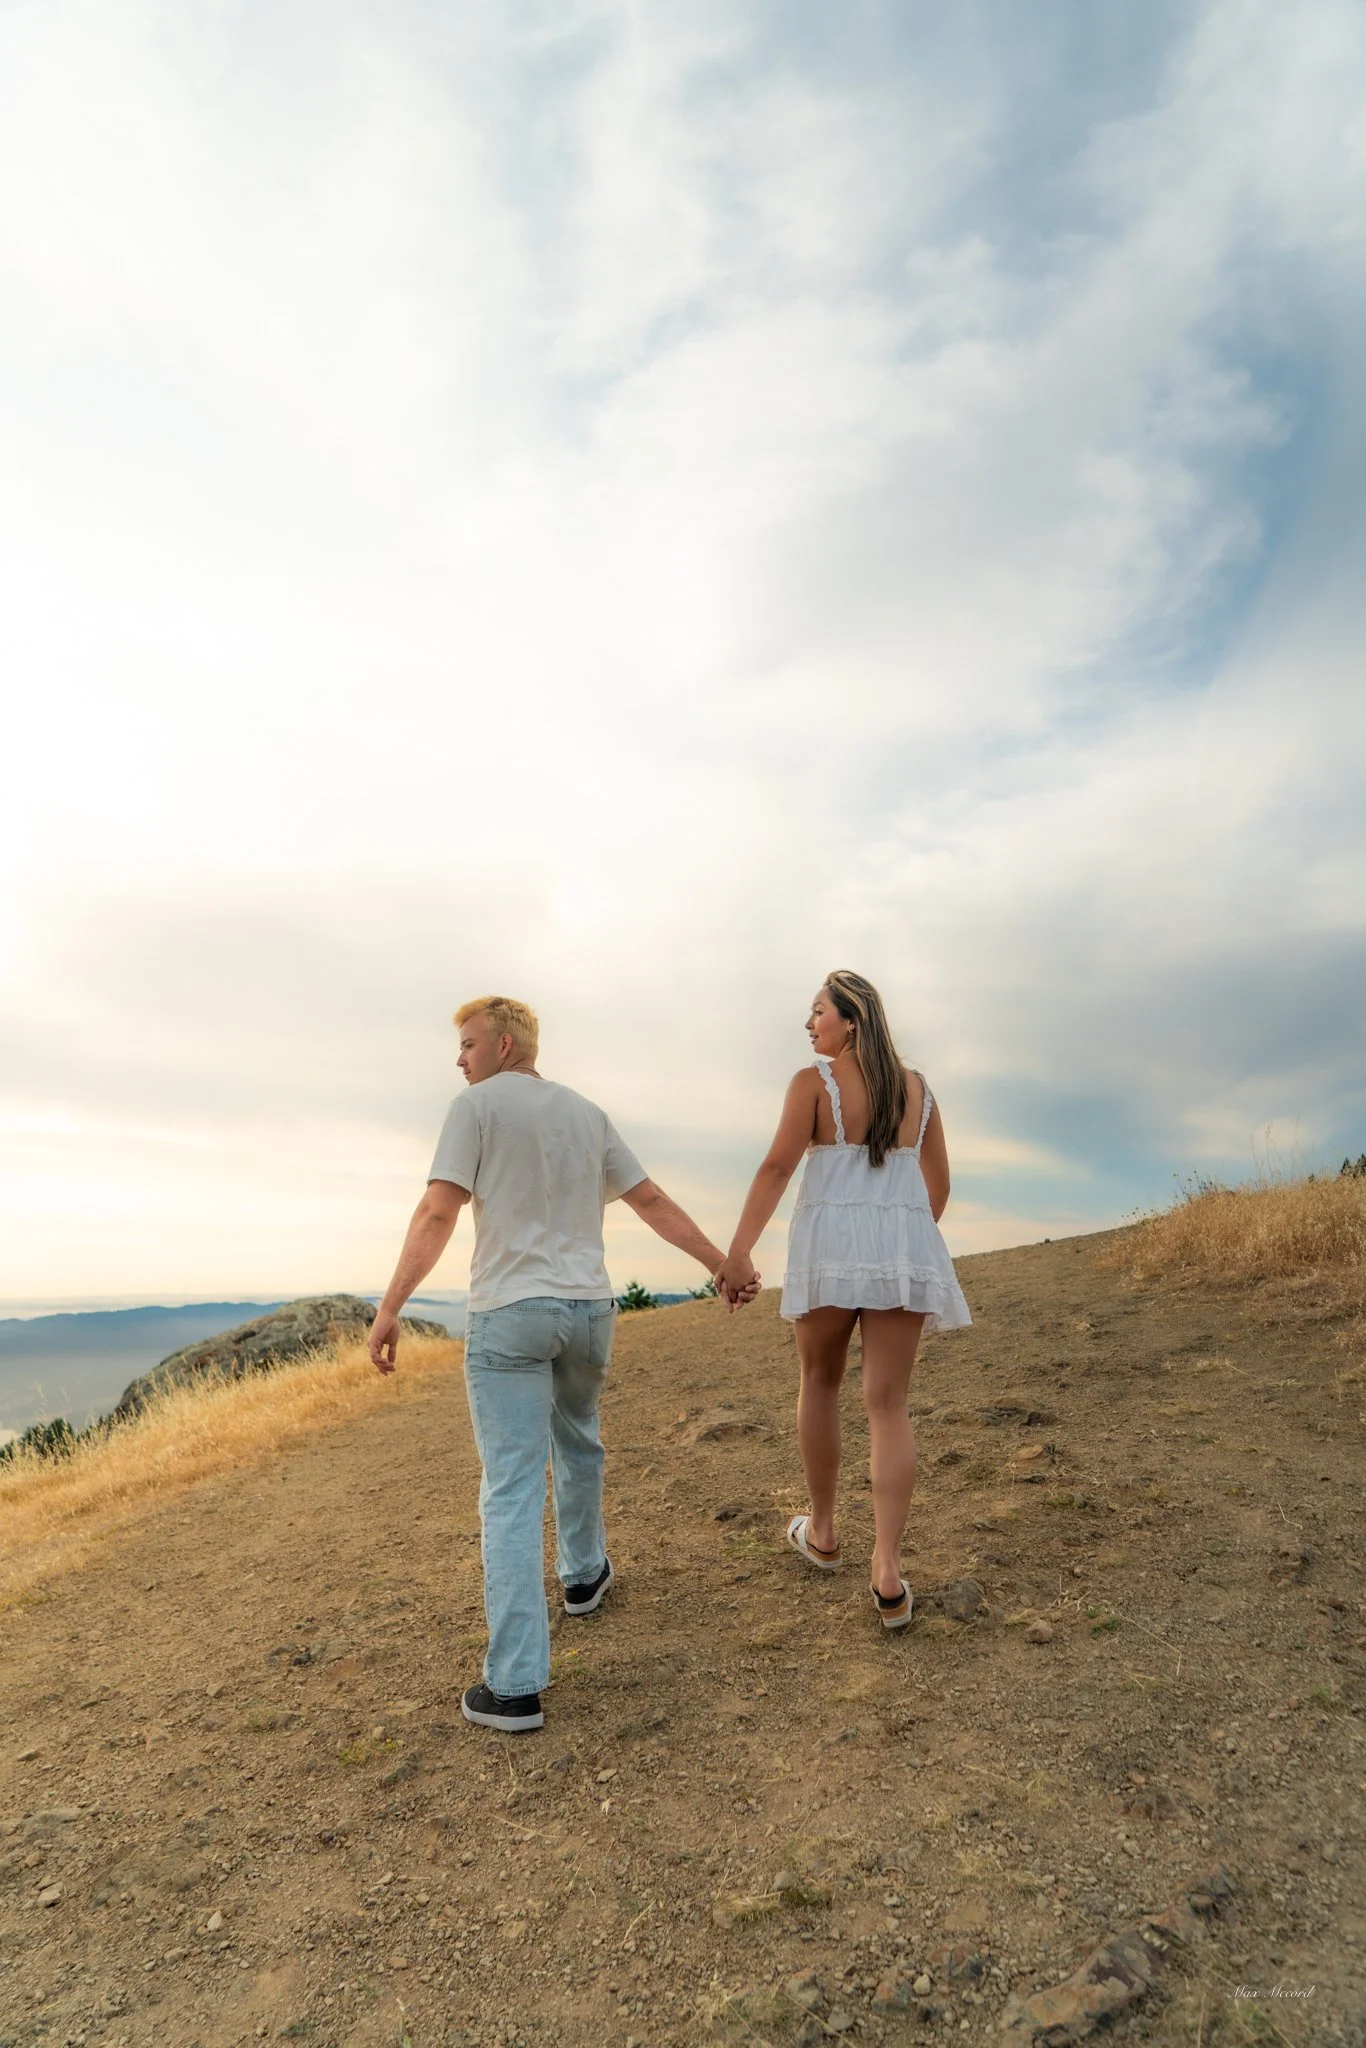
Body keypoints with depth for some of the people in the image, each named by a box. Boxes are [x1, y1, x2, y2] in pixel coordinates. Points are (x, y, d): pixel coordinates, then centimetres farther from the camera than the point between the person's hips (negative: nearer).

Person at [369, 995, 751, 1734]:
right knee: (577, 1443, 29)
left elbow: (437, 1212, -15)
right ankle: (583, 1574, 46)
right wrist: (724, 1265, 18)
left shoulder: (476, 1105, -5)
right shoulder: (587, 1114, 12)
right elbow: (654, 1203, 12)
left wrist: (389, 1308, -15)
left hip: (509, 1313, -5)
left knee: (512, 1493, -4)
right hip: (588, 1309, 5)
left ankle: (515, 1686, -3)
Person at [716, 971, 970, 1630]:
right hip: (905, 1244, 3)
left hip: (832, 1241, -3)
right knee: (888, 1402, 4)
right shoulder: (916, 1087, 11)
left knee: (819, 1381, 18)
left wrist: (737, 1251, -17)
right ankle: (888, 1572, -3)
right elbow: (938, 1181, 16)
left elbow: (778, 1166, -14)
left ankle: (822, 1531, 30)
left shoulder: (814, 1081, -4)